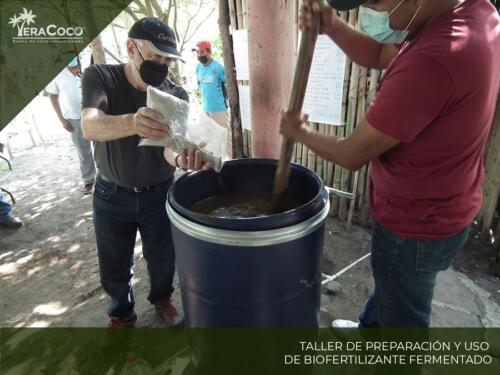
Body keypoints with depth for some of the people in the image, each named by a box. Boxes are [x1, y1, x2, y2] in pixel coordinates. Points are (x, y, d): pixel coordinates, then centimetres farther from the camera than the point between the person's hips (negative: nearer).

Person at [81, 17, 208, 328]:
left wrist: (181, 158, -48)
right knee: (115, 268, 14)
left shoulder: (176, 95, -11)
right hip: (112, 196, 0)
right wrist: (132, 122, -54)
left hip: (160, 194, 1)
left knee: (163, 259, 16)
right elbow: (90, 127, -32)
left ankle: (162, 298, 48)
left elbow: (170, 145, -23)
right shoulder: (100, 77, -13)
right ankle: (121, 313, 45)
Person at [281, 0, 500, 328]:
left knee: (404, 318, 19)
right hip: (443, 207, 9)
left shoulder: (431, 61, -36)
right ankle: (369, 328, 61)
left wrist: (300, 132, -6)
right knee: (391, 287, 33)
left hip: (416, 225, -9)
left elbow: (352, 155, -25)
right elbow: (379, 55, 8)